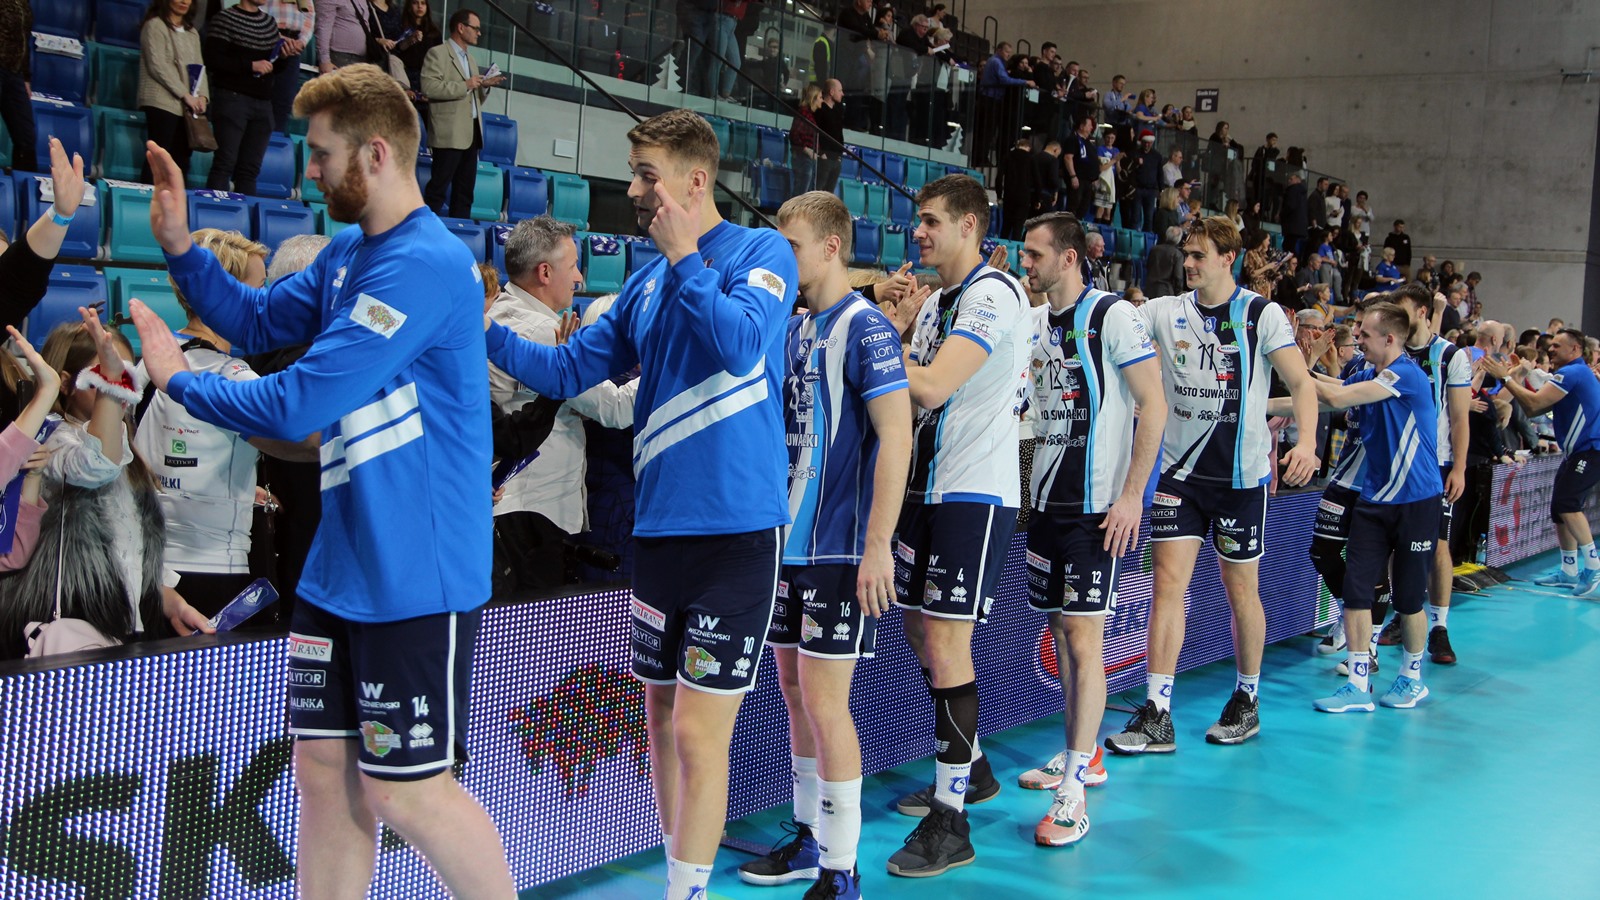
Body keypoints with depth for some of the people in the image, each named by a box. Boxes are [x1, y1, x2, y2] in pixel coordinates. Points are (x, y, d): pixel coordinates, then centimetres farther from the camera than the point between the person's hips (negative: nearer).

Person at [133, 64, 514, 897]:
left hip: (414, 576, -9)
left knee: (403, 792, 0)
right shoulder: (347, 253, 9)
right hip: (339, 570, 9)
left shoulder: (423, 265, -21)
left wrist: (178, 379, -7)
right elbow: (256, 320, 21)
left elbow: (296, 407, -23)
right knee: (323, 768, 13)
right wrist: (178, 244, 6)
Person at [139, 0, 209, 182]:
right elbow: (157, 66, -10)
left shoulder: (192, 33, 20)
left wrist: (202, 96, -5)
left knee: (181, 160, 2)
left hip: (187, 107, 7)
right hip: (162, 103, -6)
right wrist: (185, 95, -14)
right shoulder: (155, 25, -1)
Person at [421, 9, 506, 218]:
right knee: (439, 185, -8)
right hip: (450, 133, -8)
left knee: (465, 189, 9)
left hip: (471, 132, 9)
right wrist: (464, 85, -16)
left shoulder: (470, 59, 21)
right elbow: (429, 88, -17)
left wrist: (484, 87, 5)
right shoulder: (437, 53, -5)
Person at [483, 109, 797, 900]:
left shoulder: (761, 251, -3)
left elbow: (742, 344, -21)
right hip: (658, 528, 7)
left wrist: (685, 257, -14)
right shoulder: (647, 286, 14)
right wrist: (486, 332, 3)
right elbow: (567, 372, 15)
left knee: (697, 730, -7)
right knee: (661, 716, 14)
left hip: (735, 529, -7)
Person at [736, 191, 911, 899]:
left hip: (839, 548, -8)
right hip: (788, 543, 8)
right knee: (794, 690, 14)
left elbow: (896, 439, -17)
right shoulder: (793, 329, 12)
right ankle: (809, 840, 27)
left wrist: (878, 546, -21)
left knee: (824, 700, -6)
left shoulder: (865, 328, -12)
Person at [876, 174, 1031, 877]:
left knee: (946, 644, -10)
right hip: (929, 485, 9)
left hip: (975, 494, -9)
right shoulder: (933, 303, 16)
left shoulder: (994, 294, -13)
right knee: (920, 628, 16)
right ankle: (970, 769, 35)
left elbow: (932, 387, -24)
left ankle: (950, 821, -2)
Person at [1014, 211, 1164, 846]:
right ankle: (1081, 756, 28)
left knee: (1083, 637, -8)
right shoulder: (1036, 323, 12)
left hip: (1097, 503, -7)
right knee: (1061, 632, 13)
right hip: (1047, 499, 7)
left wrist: (1131, 495, -16)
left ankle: (1073, 789, -4)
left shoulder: (1113, 316, -10)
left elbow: (1154, 405, -12)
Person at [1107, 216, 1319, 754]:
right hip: (1180, 469, 2)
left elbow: (1301, 382, -6)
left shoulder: (1263, 315, -4)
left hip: (1242, 473, -2)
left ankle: (1247, 701, 27)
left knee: (1241, 590, 8)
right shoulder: (1165, 311, 3)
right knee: (1168, 583, -5)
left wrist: (1306, 442, -21)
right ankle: (1157, 718, -3)